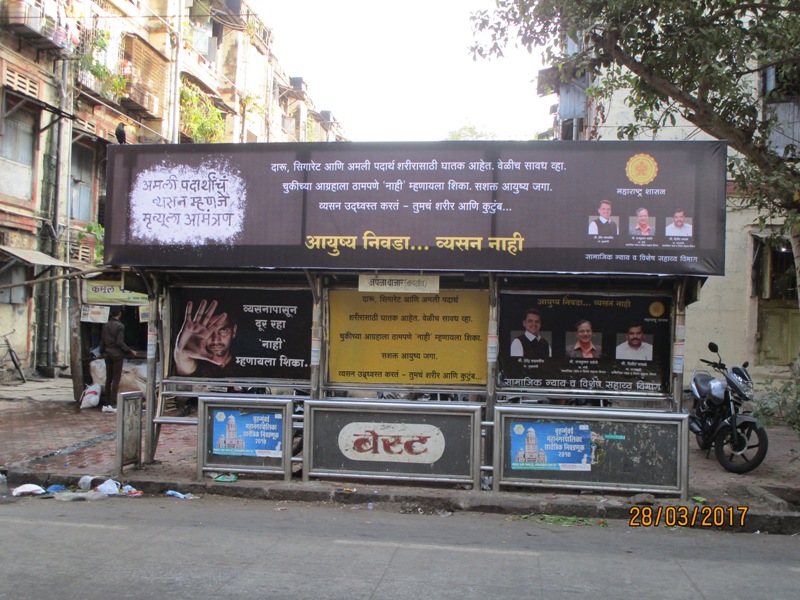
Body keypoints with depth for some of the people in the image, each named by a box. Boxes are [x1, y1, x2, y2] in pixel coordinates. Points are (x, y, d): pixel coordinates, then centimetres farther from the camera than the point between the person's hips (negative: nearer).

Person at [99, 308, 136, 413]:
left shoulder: (105, 325, 7)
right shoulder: (120, 326, -12)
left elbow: (102, 341, 12)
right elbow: (120, 342, -16)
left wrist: (101, 352, 25)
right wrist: (130, 351, -9)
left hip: (107, 354, 6)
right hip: (117, 355, -6)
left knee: (108, 379, 12)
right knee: (116, 380, -3)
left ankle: (106, 404, 14)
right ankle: (112, 405, -6)